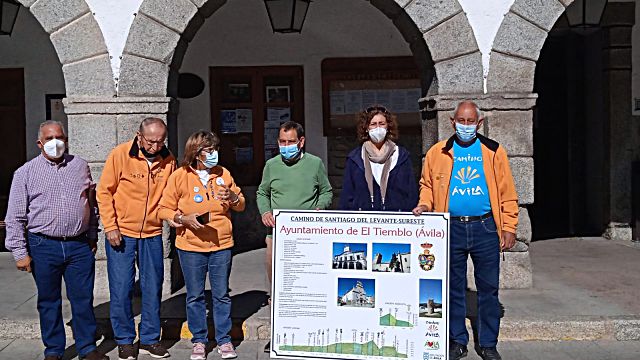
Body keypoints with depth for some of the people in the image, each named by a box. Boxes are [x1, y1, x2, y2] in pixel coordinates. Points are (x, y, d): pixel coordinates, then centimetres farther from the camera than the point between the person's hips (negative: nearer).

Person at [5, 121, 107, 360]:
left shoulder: (81, 167, 8)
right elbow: (15, 217, 2)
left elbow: (92, 206, 16)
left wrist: (92, 238, 15)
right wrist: (20, 252, -2)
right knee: (49, 302, 10)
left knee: (83, 299, 6)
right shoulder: (26, 172, 1)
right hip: (43, 247, -1)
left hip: (79, 246, 1)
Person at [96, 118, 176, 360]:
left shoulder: (168, 160, 0)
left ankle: (150, 339, 22)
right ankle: (124, 340, 20)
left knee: (153, 289, 8)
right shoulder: (120, 155, -9)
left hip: (152, 234, 3)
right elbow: (104, 192, -5)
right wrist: (110, 227, -9)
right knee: (121, 289, 3)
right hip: (121, 233, -3)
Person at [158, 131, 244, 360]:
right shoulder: (180, 176, -4)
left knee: (221, 294, 8)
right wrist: (183, 219, -18)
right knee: (195, 296, 8)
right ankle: (199, 340, 23)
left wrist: (233, 197, -10)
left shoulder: (223, 174, 4)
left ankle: (224, 340, 21)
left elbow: (241, 205, 11)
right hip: (191, 247, -1)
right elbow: (164, 209, -1)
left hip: (221, 245, 2)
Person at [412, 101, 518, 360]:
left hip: (485, 228, 0)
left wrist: (509, 228, -2)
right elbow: (427, 185, 14)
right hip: (452, 229, 1)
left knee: (488, 288, 6)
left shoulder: (493, 151, 4)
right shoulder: (438, 152, 6)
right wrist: (425, 204, -6)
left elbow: (507, 192, 3)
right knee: (454, 287, 8)